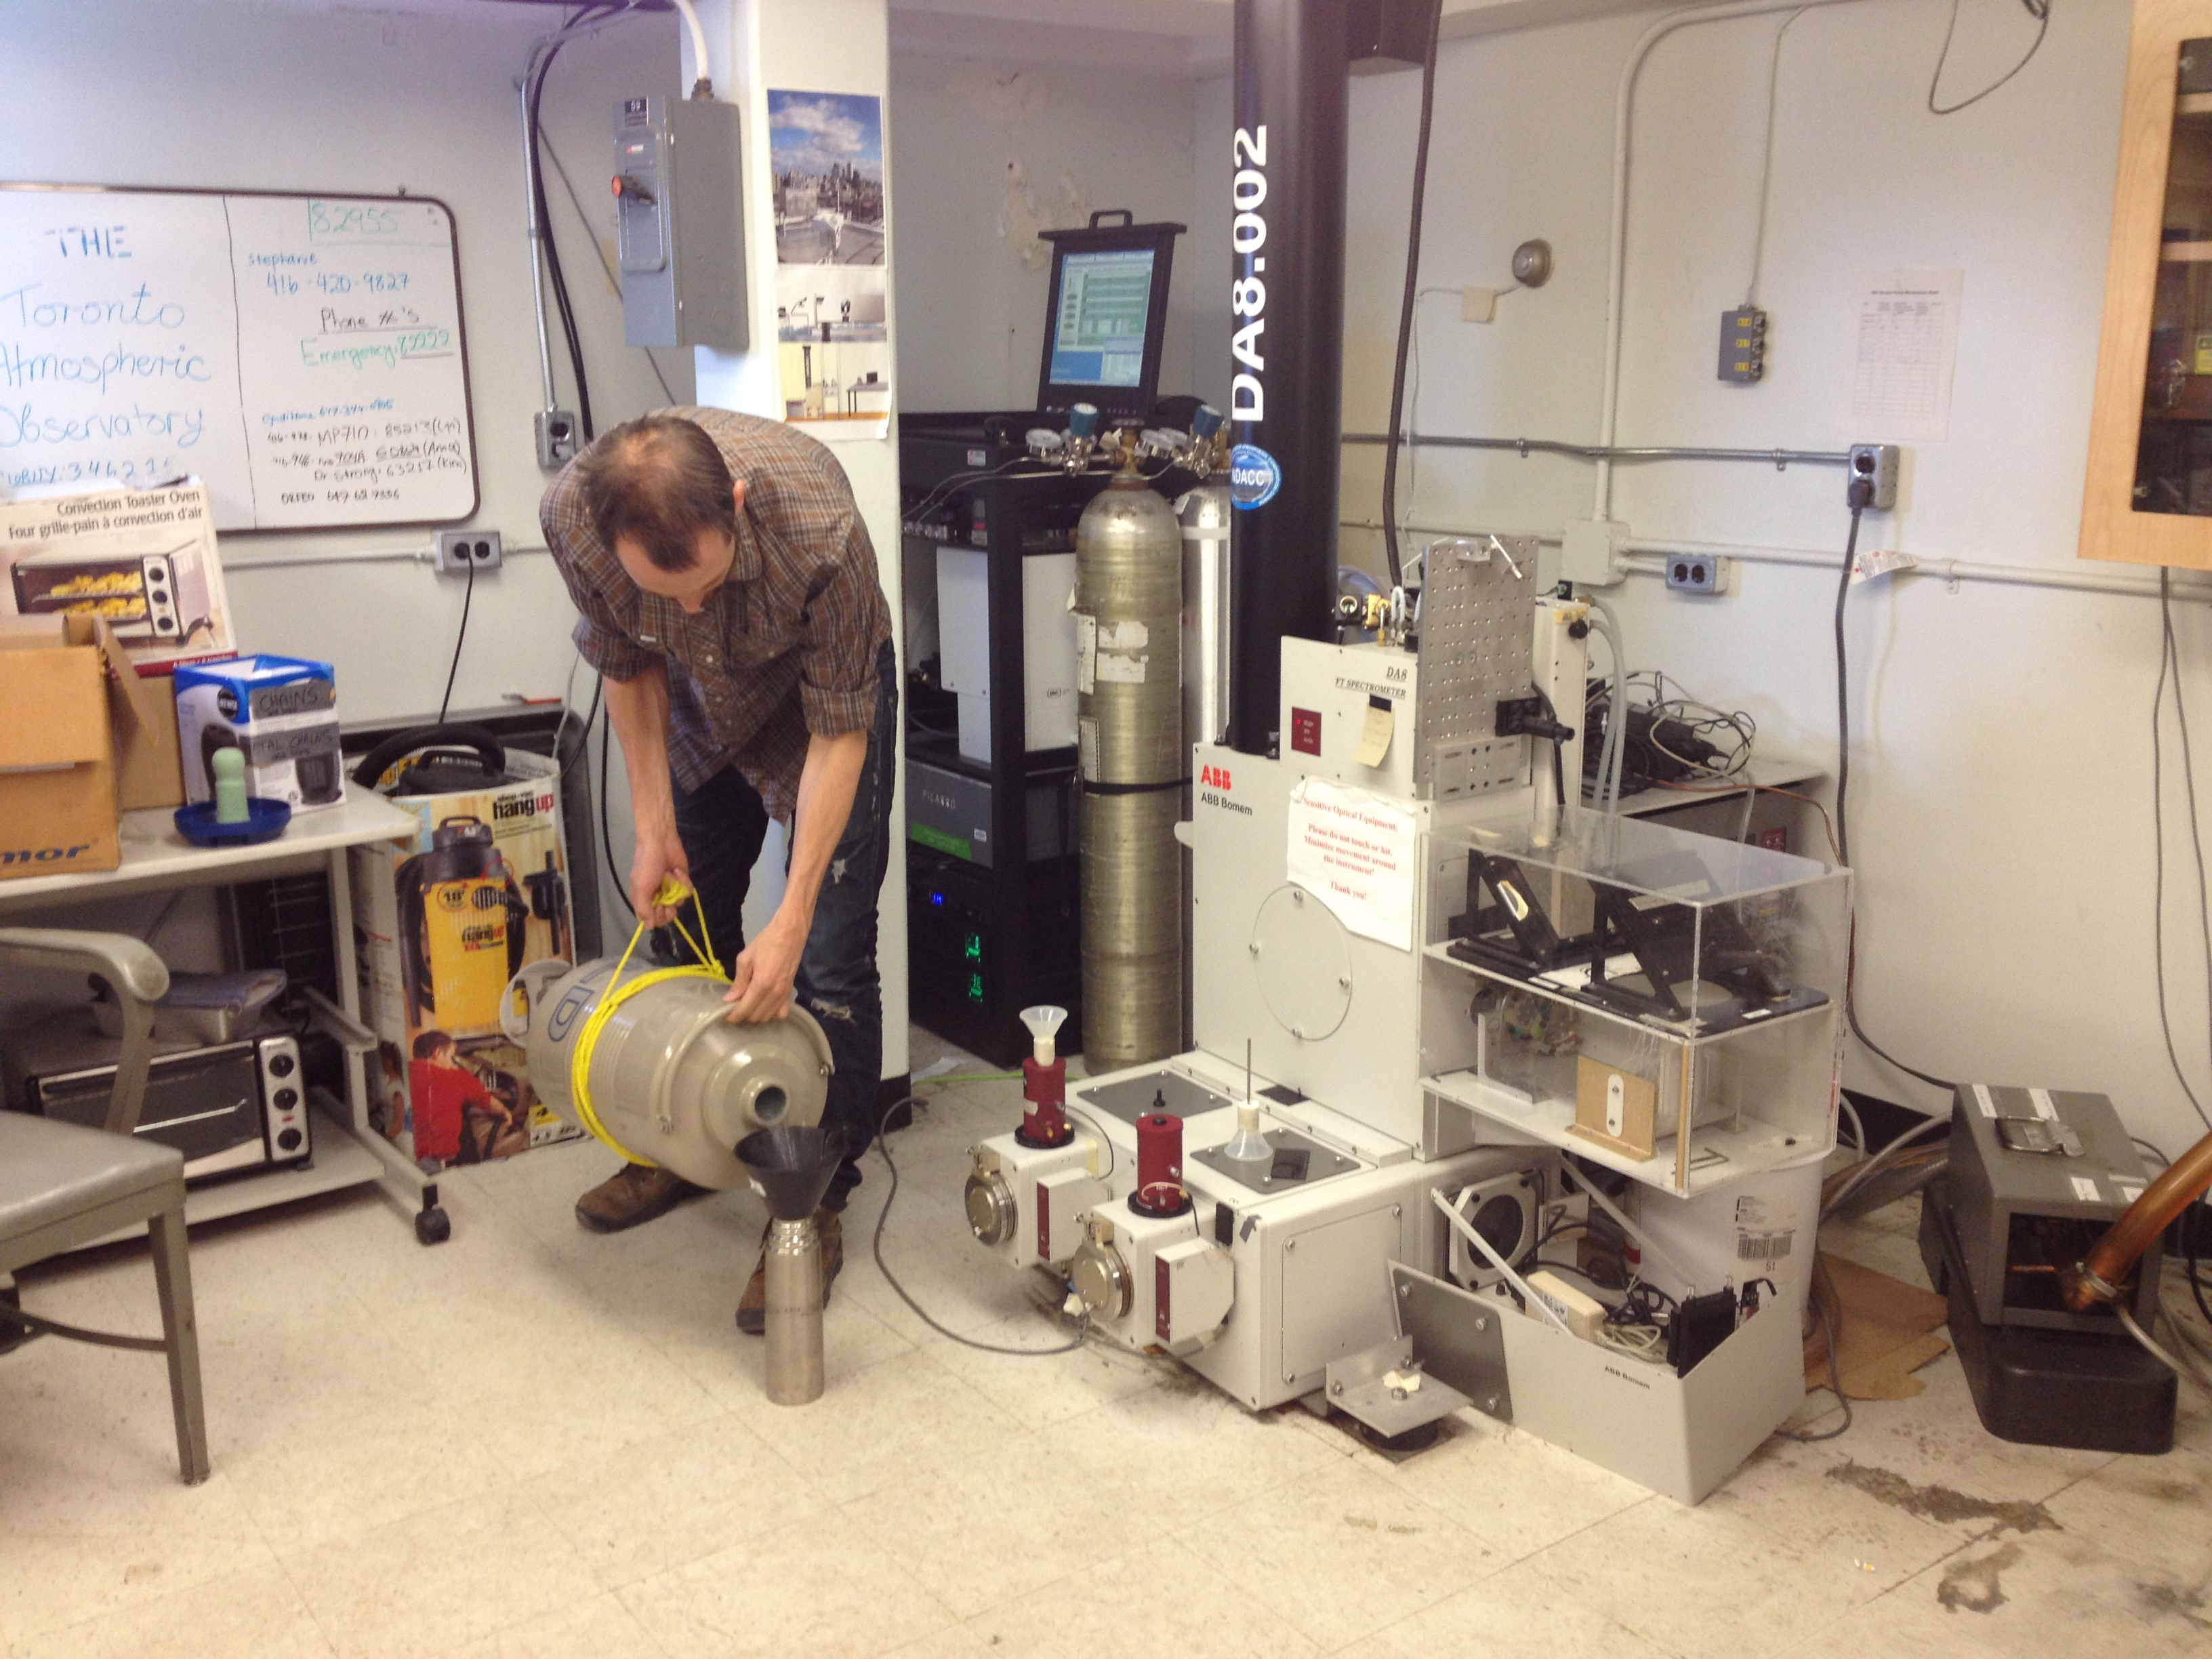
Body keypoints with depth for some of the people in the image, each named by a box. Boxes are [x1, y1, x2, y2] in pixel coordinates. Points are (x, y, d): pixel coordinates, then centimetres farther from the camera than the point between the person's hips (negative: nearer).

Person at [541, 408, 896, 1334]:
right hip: (697, 705, 4)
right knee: (688, 928, 15)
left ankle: (817, 1204, 5)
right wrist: (654, 829, -10)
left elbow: (838, 735, -31)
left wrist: (791, 924, -33)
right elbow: (628, 670, -10)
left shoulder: (818, 527, -41)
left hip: (819, 699, -4)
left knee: (828, 966, -10)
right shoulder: (572, 517, -31)